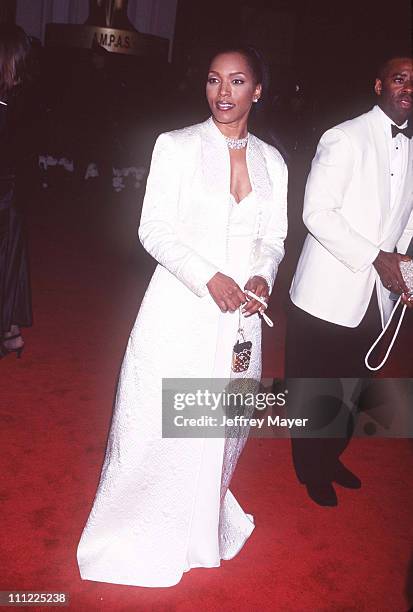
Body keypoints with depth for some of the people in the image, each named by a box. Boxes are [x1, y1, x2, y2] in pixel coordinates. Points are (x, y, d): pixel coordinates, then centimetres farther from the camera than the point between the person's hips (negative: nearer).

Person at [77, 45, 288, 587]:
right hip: (180, 311, -3)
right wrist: (209, 279, -19)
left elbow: (274, 238, 12)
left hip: (241, 314, 4)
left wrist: (262, 277, -9)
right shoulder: (176, 146, -3)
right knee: (156, 425, 3)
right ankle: (138, 533, 28)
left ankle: (199, 527, 40)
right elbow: (154, 230, -7)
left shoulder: (272, 161, 9)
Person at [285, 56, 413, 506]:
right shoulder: (345, 138, -10)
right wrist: (375, 258, -19)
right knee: (313, 390, 8)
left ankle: (331, 457, 41)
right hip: (329, 293, -6)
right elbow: (317, 212, -16)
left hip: (375, 296, 6)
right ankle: (311, 470, 30)